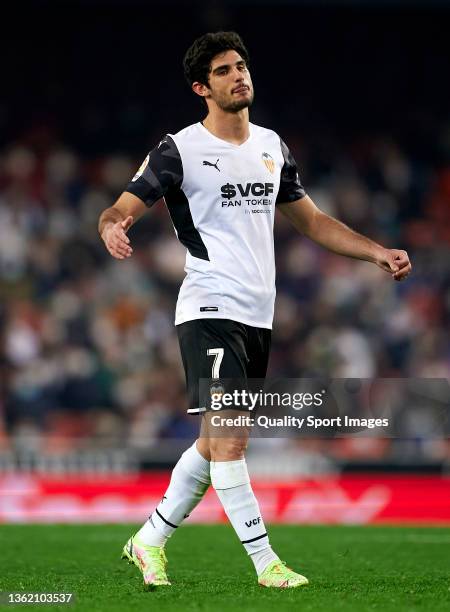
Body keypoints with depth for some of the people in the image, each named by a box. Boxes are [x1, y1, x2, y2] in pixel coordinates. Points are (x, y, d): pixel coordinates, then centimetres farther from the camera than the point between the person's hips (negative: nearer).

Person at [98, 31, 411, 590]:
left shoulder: (271, 146, 15)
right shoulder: (180, 150, -5)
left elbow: (311, 220, 23)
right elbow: (123, 208, -9)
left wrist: (377, 252, 14)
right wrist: (112, 227, -34)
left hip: (257, 314, 7)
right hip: (210, 310, -7)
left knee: (215, 444, 10)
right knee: (230, 439, -16)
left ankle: (149, 540, 24)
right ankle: (266, 562, -11)